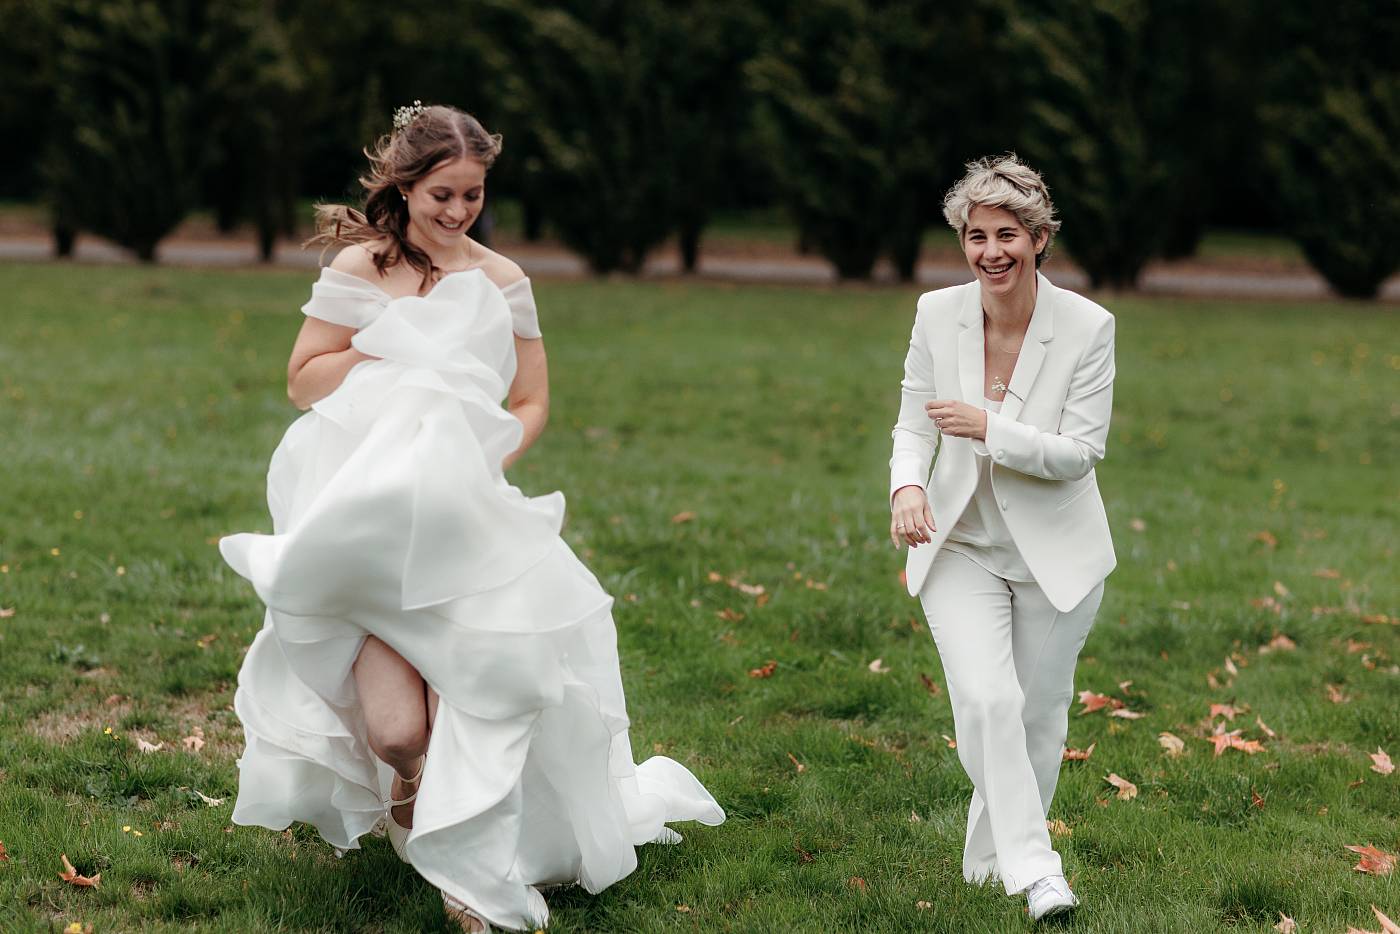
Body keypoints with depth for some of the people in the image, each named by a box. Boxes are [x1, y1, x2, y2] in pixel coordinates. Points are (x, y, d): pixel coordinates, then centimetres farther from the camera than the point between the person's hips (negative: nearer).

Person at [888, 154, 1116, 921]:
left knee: (1039, 717, 10)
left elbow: (1080, 452, -14)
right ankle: (1034, 869, -16)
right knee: (988, 701, -19)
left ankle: (992, 859, 30)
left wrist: (988, 428, -28)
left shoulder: (1087, 327, -14)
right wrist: (908, 485, -23)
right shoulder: (937, 315, -7)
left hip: (1055, 556, 0)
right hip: (961, 548, 0)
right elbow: (914, 427, -1)